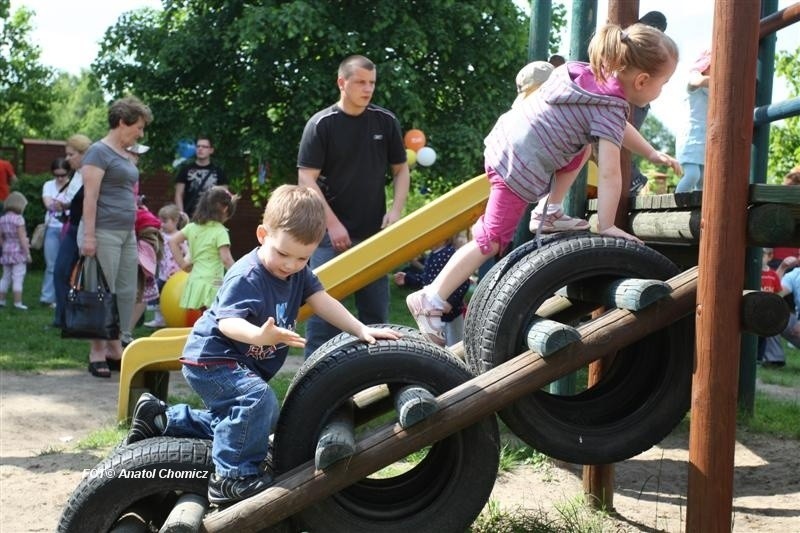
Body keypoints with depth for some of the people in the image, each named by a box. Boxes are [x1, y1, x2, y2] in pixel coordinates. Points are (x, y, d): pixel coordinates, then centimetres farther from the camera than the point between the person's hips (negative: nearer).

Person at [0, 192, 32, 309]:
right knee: (18, 278, -5)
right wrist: (27, 252, -11)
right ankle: (18, 302, -5)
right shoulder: (18, 218, -14)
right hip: (18, 251, -7)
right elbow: (22, 238, -15)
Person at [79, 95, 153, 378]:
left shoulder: (126, 156, 17)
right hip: (103, 232, -8)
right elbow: (90, 196, -14)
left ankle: (115, 346, 17)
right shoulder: (99, 152, -8)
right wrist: (88, 235, -19)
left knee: (127, 292, 8)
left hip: (127, 233, 8)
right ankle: (97, 351, 5)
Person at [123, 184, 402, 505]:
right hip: (212, 359, -9)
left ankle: (161, 419, 31)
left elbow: (323, 302, -7)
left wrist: (362, 330, -18)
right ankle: (233, 476, -21)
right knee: (257, 399, -33)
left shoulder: (298, 272, -3)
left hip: (244, 364, 9)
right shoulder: (246, 277, -28)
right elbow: (227, 321, -39)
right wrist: (260, 335, -59)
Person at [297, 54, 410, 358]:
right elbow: (306, 179, -8)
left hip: (374, 233, 4)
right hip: (331, 233, -4)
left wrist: (396, 211, -4)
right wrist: (332, 224, -15)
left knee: (376, 311, 9)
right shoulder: (321, 124, -6)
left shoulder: (386, 122, 4)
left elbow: (401, 170, 12)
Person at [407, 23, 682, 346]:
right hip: (518, 170, -9)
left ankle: (549, 214, 22)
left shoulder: (591, 75, 9)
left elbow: (618, 128, 27)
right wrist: (606, 226, -12)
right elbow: (609, 174, -18)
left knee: (584, 146, 24)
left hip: (504, 142, 9)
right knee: (492, 240, -5)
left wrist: (652, 154, 30)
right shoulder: (610, 106, -15)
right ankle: (431, 299, -5)